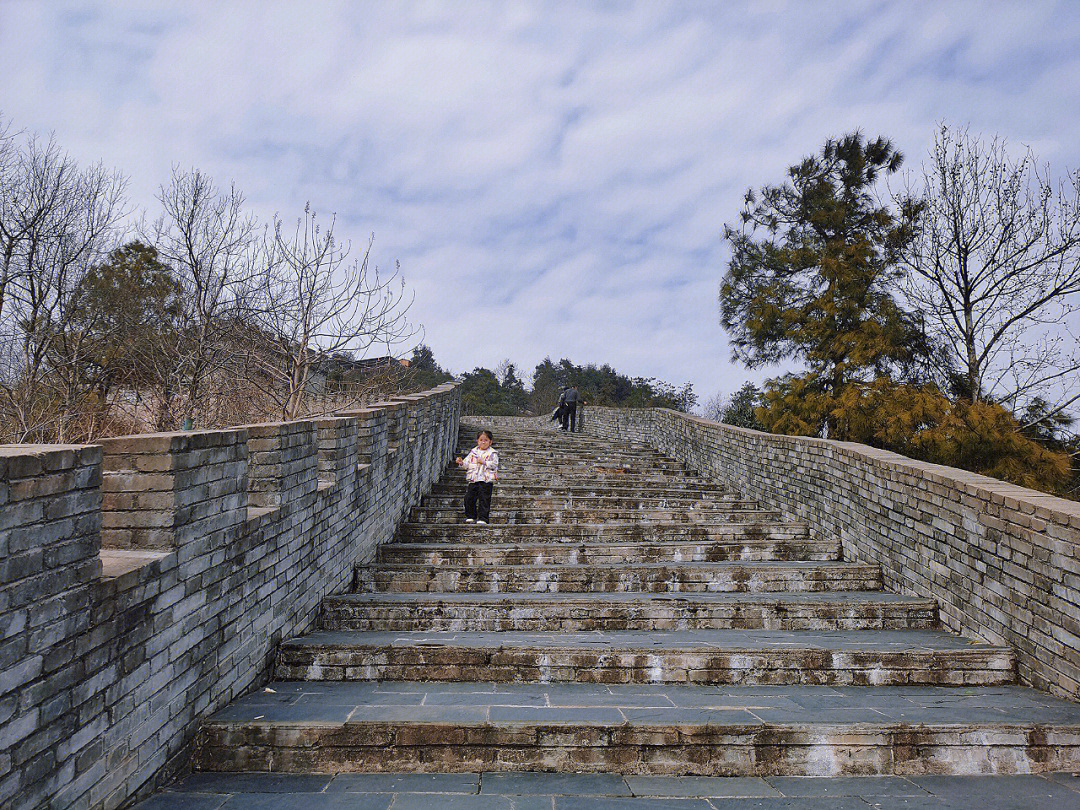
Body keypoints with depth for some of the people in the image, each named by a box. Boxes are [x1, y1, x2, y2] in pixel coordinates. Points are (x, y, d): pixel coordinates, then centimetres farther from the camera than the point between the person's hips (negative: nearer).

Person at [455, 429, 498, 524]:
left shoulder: (492, 453, 0)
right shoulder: (473, 452, 12)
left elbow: (494, 464, -11)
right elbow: (467, 463, 11)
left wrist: (484, 462, -20)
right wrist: (461, 462, -9)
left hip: (486, 480, -4)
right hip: (474, 480, 4)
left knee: (484, 499, -4)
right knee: (469, 498, 6)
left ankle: (482, 518, 2)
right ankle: (471, 516, 21)